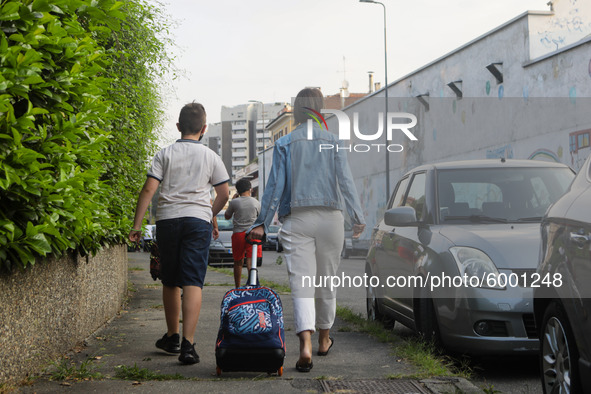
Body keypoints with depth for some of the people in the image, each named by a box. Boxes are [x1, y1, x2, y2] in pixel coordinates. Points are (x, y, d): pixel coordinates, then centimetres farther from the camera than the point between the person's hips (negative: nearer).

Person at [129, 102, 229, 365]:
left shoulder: (165, 154, 6)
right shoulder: (210, 156, 7)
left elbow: (148, 190, -3)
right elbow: (224, 194, 10)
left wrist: (136, 225, -1)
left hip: (167, 219, 1)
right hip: (198, 220, -1)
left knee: (170, 282, 14)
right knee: (193, 282, -7)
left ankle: (172, 337, 27)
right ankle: (187, 344, -16)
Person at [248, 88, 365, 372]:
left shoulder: (284, 143, 3)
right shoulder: (333, 142, 6)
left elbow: (276, 186, -2)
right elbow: (345, 181, -3)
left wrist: (262, 223, 1)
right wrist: (357, 217, -6)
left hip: (297, 220, -1)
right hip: (330, 218, 1)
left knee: (301, 283, -6)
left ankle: (306, 345, -24)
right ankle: (324, 339, 30)